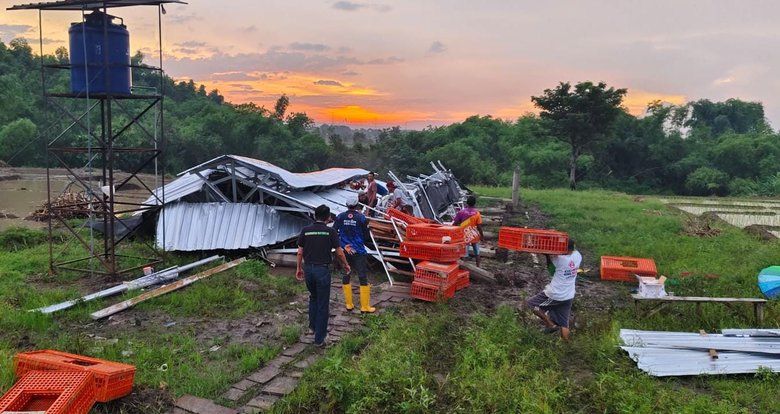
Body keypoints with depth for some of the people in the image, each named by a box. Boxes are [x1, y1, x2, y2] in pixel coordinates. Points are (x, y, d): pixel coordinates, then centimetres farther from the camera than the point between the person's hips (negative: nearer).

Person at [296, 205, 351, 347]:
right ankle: (319, 338, 8)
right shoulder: (330, 232, -7)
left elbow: (300, 252, 3)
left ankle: (313, 325, 34)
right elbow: (339, 252, -3)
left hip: (308, 269, 4)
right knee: (323, 303, 4)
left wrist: (299, 268, 15)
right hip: (322, 269, -3)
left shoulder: (305, 230, 1)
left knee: (313, 297, 28)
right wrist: (346, 265, 14)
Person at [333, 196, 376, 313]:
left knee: (345, 277, 14)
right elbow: (366, 235, 0)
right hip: (359, 252, -3)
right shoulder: (361, 217, -7)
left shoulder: (340, 217, -1)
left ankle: (349, 304, 18)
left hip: (344, 251, 3)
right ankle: (365, 307, 4)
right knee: (363, 278, 3)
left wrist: (343, 245, 0)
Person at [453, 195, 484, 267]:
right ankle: (478, 267, 24)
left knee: (465, 253, 5)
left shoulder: (461, 212, -10)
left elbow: (455, 224, -7)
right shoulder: (477, 213, -9)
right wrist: (482, 235, 6)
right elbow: (479, 226, -8)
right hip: (475, 236, 1)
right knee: (477, 253, 16)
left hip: (465, 236, -1)